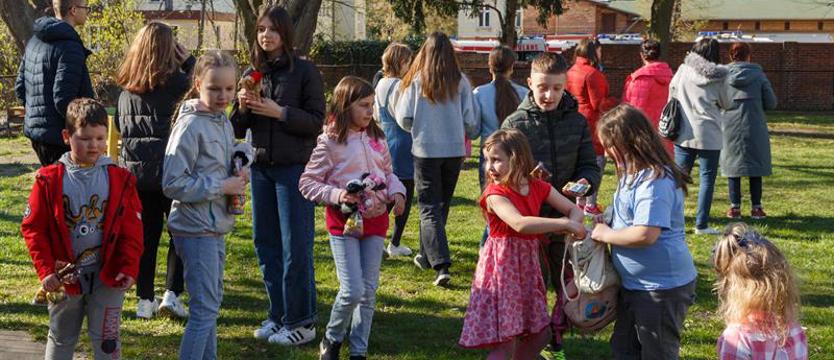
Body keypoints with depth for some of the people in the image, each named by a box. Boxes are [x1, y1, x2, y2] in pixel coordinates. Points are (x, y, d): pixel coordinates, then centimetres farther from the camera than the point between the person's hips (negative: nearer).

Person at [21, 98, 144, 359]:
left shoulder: (120, 179, -4)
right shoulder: (50, 180, -6)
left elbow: (132, 228, -2)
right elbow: (33, 228, -3)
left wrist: (129, 267, -11)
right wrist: (45, 270, -9)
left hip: (108, 275, 0)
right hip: (65, 276, 1)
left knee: (106, 339, 4)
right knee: (61, 338, 17)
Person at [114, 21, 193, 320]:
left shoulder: (127, 85, 7)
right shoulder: (174, 81, -9)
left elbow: (119, 124, 16)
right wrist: (188, 61, 9)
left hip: (135, 169, 5)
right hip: (167, 168, -5)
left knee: (146, 234, 10)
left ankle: (144, 300, 11)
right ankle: (172, 293, 0)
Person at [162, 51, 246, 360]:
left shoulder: (223, 122, 9)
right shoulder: (190, 126, -17)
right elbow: (172, 184, -21)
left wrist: (236, 178, -1)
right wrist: (222, 187, -20)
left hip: (216, 228, 9)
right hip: (196, 229, -9)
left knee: (211, 302, 18)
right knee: (205, 308, -8)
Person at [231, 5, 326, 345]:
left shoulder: (304, 71, -5)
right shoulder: (252, 73, 9)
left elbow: (316, 122, -8)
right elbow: (238, 129, 12)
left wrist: (279, 112, -18)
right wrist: (242, 107, -8)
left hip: (295, 167, -5)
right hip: (261, 166, 6)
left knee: (296, 245, -3)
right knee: (265, 243, 10)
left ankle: (300, 321, 4)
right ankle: (278, 314, 21)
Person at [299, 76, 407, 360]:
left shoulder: (376, 139, 6)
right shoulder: (330, 142, -9)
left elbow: (388, 173, 18)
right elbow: (307, 183, -6)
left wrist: (396, 191, -3)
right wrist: (336, 195, -19)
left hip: (375, 219, 5)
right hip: (344, 222, -5)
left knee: (369, 291, 8)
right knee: (352, 291, -10)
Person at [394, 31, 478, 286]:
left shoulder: (416, 80, -6)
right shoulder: (460, 81, -3)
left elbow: (404, 118, -5)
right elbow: (470, 122, -3)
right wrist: (468, 134, 20)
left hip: (425, 150, -2)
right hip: (454, 150, 2)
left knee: (429, 208, 1)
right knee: (442, 205, 19)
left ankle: (441, 265, -14)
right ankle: (427, 255, 32)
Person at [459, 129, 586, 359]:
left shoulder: (538, 188, 3)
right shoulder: (496, 194, -17)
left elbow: (574, 210, 7)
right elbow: (519, 224, -35)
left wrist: (574, 224, -17)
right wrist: (564, 224, -35)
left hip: (527, 264, 7)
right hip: (501, 266, -7)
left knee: (540, 334, 13)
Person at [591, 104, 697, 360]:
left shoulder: (655, 181, -24)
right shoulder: (636, 175, 8)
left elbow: (645, 234, -31)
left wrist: (606, 235, -17)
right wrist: (606, 223, 6)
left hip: (661, 288, -10)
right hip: (634, 284, 10)